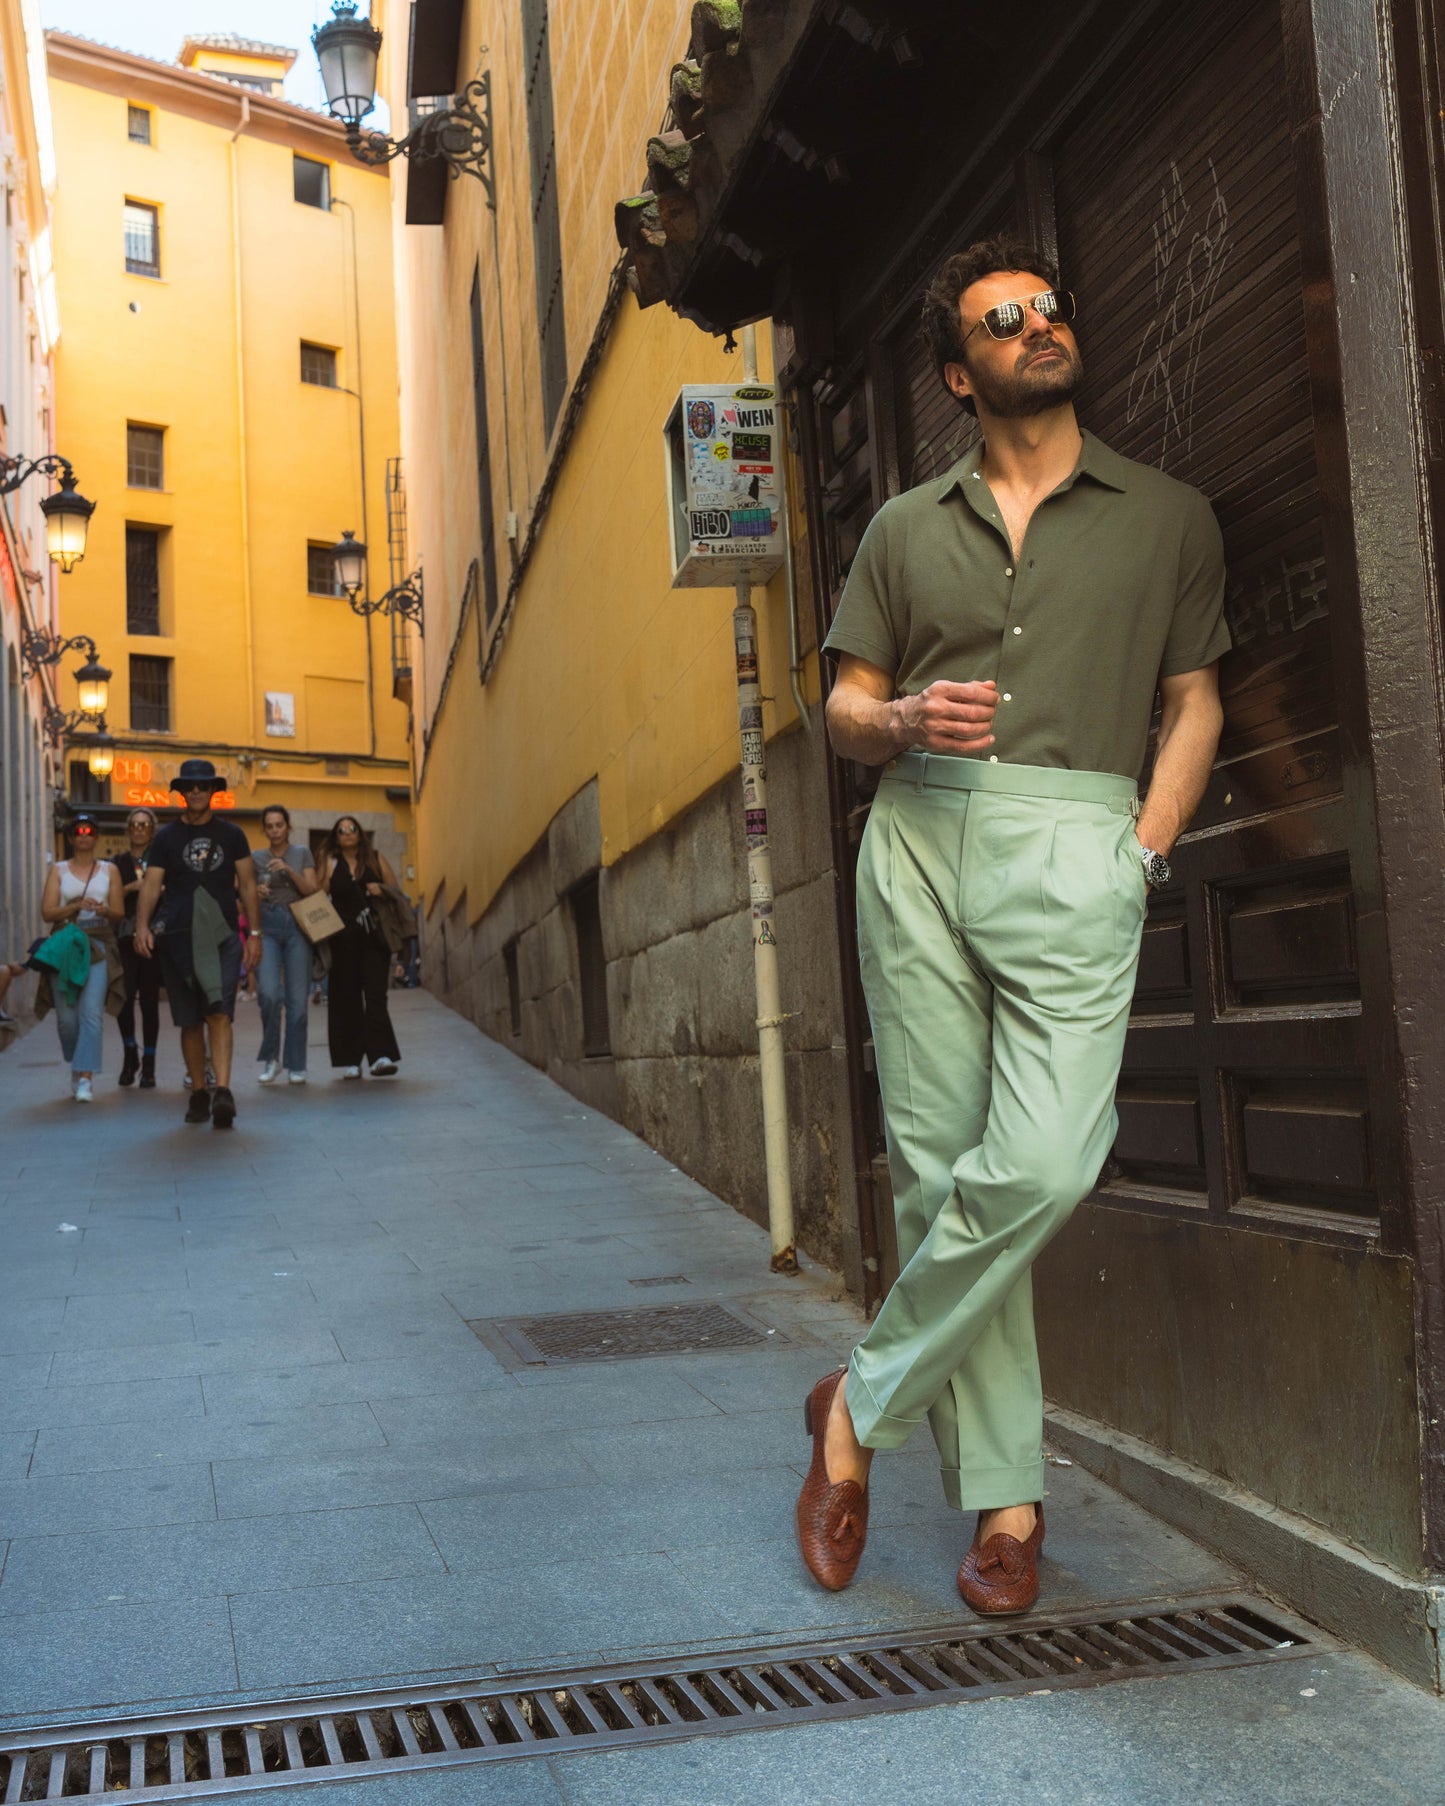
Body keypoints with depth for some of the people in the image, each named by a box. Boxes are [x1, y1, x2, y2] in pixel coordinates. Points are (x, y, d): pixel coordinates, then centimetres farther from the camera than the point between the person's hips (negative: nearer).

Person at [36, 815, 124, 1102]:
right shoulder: (58, 870, 11)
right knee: (66, 1017, 1)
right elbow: (47, 912, 2)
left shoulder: (109, 870, 12)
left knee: (92, 1012, -14)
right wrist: (76, 907, -14)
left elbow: (119, 913, 8)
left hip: (98, 946, -1)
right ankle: (76, 1066, 24)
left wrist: (105, 910, -14)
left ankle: (85, 1078, -17)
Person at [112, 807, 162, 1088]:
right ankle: (130, 1055, 10)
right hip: (125, 936, 1)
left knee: (149, 1000, 0)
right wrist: (131, 888, -10)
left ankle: (148, 1066, 6)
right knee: (124, 996, -12)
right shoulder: (118, 862, 13)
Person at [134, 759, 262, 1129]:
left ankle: (222, 1091, -24)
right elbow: (151, 886, 1)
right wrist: (143, 925, -16)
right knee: (190, 1021, 7)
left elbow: (247, 885, 10)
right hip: (178, 937, 1)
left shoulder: (231, 835, 9)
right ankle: (198, 1092, 17)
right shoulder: (166, 837, 8)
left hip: (222, 935, -1)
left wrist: (254, 933, 3)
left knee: (219, 1013, -15)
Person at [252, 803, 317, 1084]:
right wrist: (256, 893, -8)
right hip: (267, 927, 0)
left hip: (296, 926, 0)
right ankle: (271, 1058, 0)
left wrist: (289, 870, -14)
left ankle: (295, 1066, 5)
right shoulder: (255, 858, 12)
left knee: (297, 999, -3)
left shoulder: (302, 853, 11)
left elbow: (311, 890, 1)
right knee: (269, 993, -18)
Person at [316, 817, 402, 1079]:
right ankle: (350, 1060, 7)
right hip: (343, 938, 0)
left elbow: (396, 891, 12)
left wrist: (381, 889, -5)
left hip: (373, 936, 0)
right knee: (347, 997, 3)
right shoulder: (330, 863, 8)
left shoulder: (376, 859, 11)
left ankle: (382, 1055, -17)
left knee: (375, 994, -10)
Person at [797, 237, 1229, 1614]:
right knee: (937, 1171, -2)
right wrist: (903, 721, -6)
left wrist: (1149, 841, -1)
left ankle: (864, 1407, 2)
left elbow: (1194, 698, 14)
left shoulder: (1168, 517, 16)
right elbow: (844, 705, 17)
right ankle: (1003, 1497, 10)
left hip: (1074, 847, -1)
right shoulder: (904, 529, 18)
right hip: (918, 841, 2)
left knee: (1039, 1166, -20)